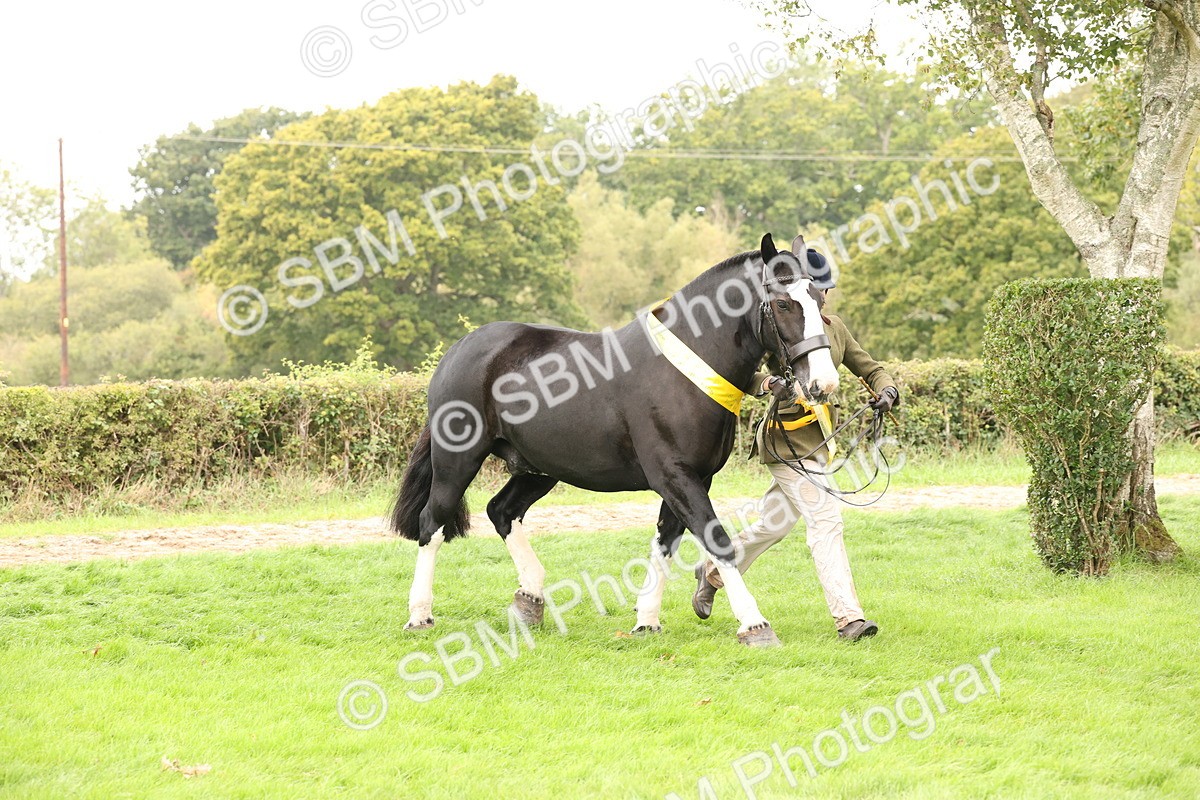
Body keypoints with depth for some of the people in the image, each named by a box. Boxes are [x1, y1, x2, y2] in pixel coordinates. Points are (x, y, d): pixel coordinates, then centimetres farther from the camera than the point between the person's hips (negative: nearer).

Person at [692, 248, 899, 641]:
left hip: (820, 439, 8)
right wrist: (768, 384, -39)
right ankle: (849, 619, -18)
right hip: (788, 441, -8)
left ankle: (713, 572, 40)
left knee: (775, 523, 18)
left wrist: (887, 391, -6)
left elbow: (868, 367, 15)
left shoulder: (834, 327, 11)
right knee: (825, 521, -16)